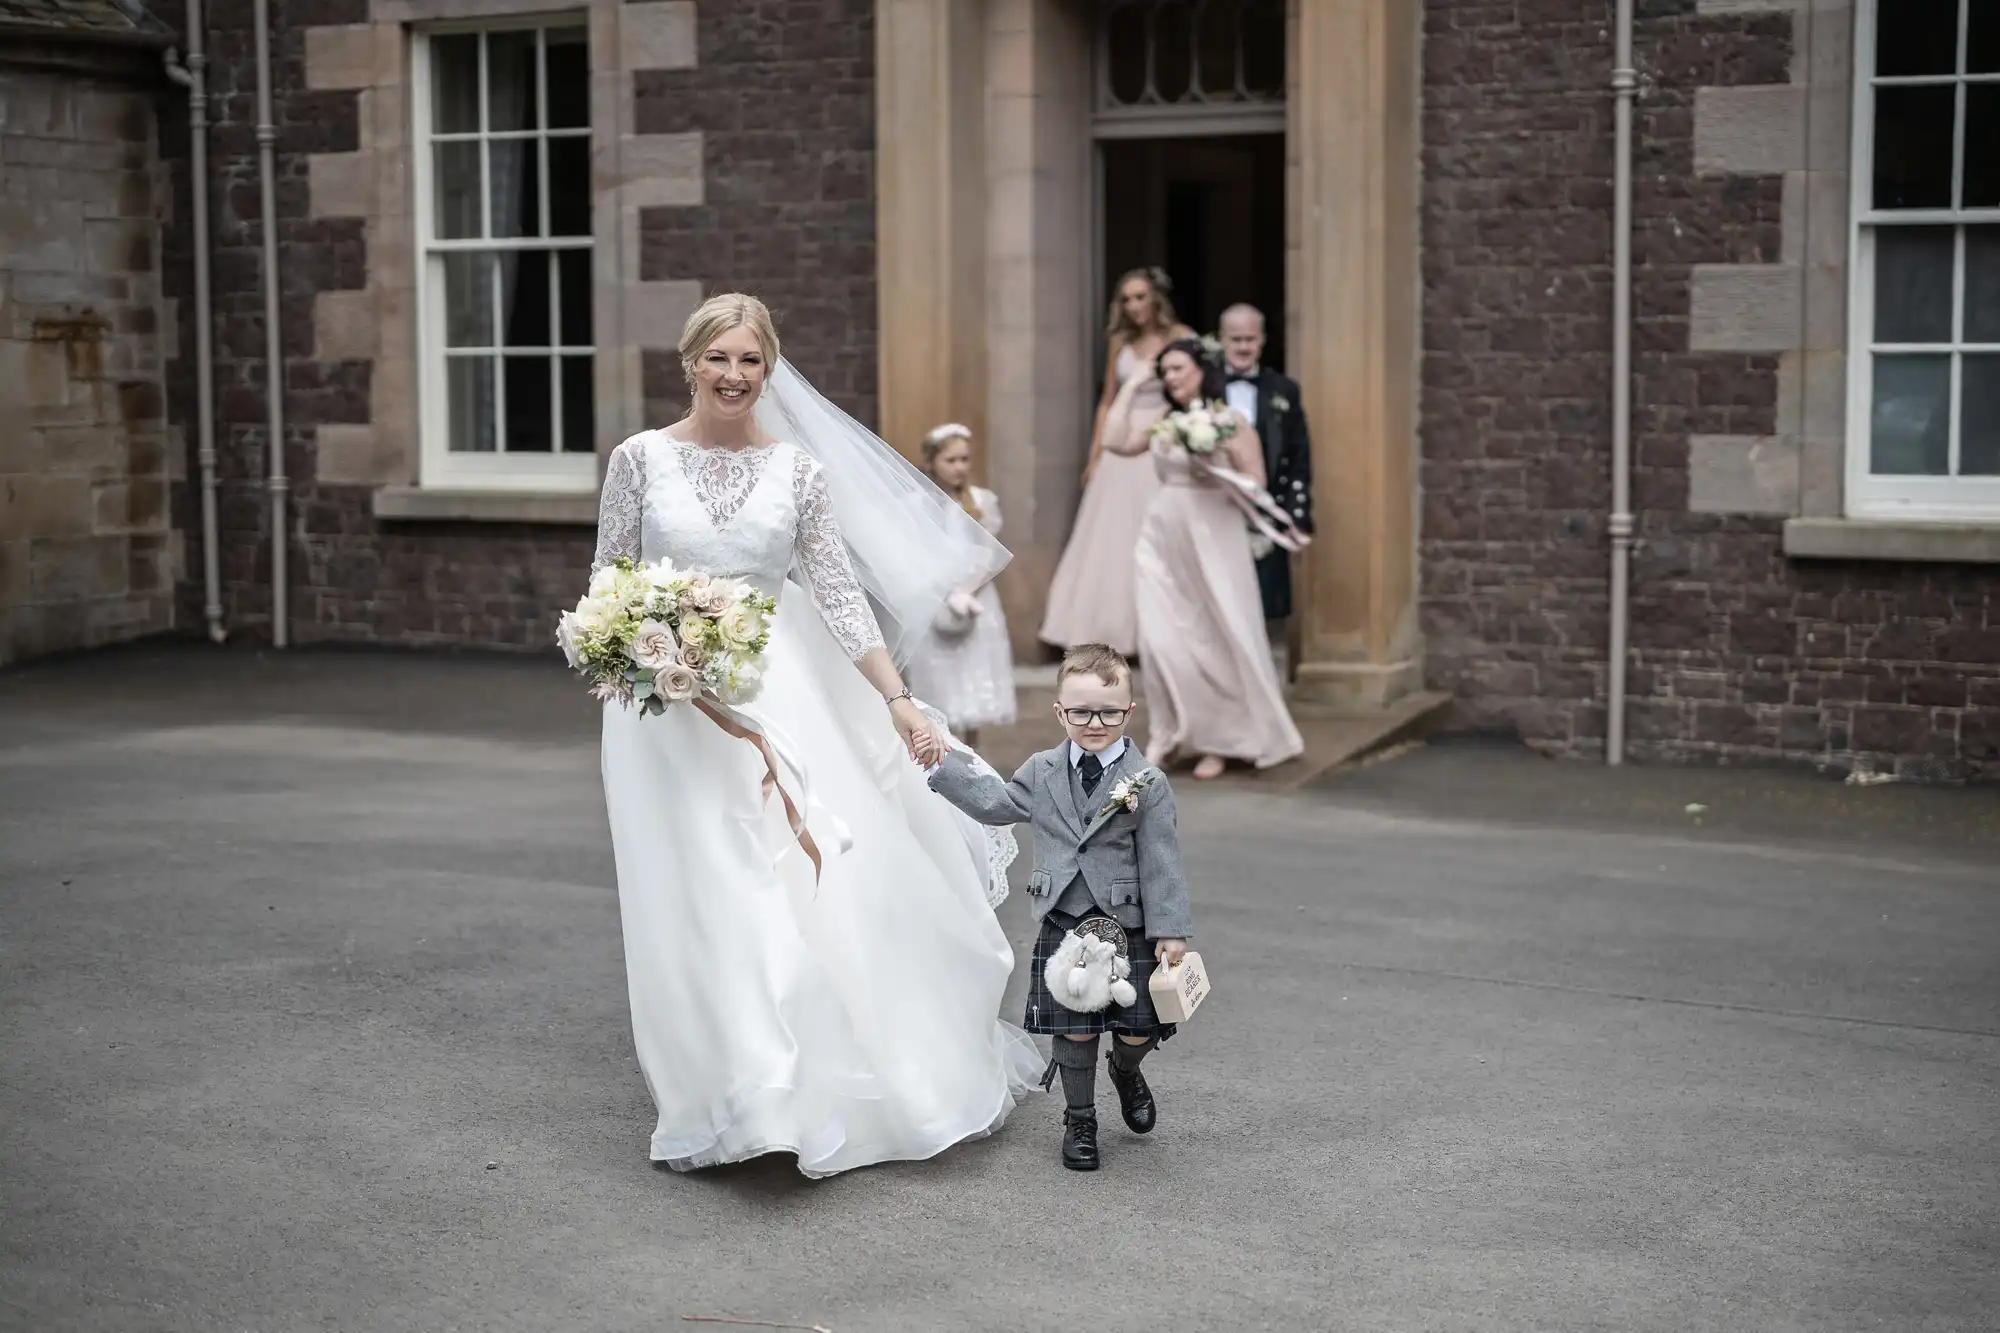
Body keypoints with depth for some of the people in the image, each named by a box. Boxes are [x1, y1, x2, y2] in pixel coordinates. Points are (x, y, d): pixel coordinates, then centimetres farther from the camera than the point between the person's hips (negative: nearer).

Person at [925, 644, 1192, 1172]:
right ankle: (1079, 1119, 24)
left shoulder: (1147, 783, -9)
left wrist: (1171, 931, -8)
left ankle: (1126, 1071, 39)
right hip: (1063, 925, 2)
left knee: (1139, 1029, 4)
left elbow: (1161, 861, -8)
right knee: (1074, 1031, 5)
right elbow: (995, 803, 16)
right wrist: (943, 766, 10)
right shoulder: (1042, 773, 2)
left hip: (1130, 925, -2)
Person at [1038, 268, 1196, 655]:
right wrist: (1094, 458, 8)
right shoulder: (1120, 342, 8)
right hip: (1119, 453, 4)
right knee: (1111, 542, 5)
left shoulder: (1181, 339, -5)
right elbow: (1107, 402, 11)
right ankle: (1110, 629, 12)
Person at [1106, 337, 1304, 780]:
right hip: (1162, 539, 4)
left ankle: (1219, 741, 14)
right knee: (1162, 641, -2)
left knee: (1215, 641, 3)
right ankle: (1167, 735, 8)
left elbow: (1256, 485, -5)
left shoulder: (1231, 421, -4)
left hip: (1212, 540, -4)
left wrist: (1215, 465, -18)